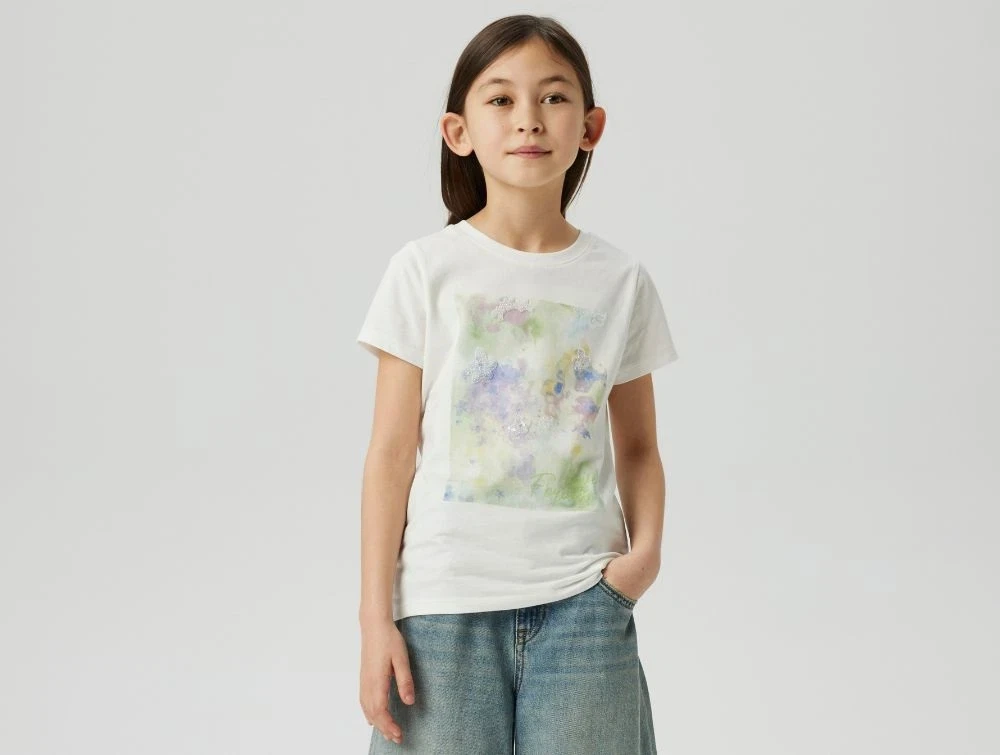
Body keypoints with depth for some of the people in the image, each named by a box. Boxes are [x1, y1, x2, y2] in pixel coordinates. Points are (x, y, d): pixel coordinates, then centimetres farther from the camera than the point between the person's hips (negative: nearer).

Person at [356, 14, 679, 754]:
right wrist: (376, 617, -4)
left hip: (580, 602, 2)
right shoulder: (426, 269, -2)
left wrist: (646, 547, -7)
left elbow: (639, 445, 12)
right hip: (446, 603, -1)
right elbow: (391, 453, -1)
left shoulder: (621, 279, 4)